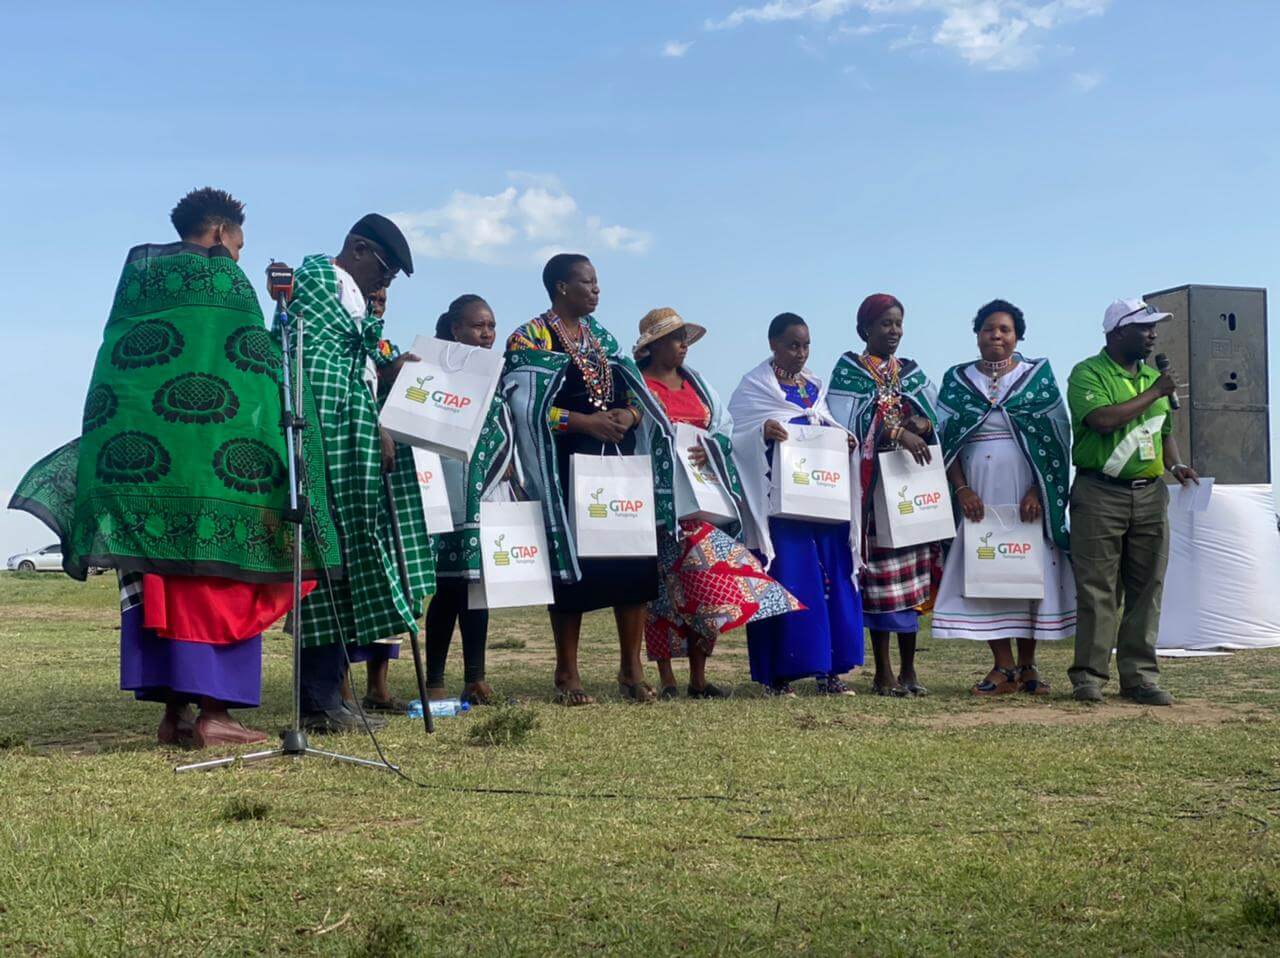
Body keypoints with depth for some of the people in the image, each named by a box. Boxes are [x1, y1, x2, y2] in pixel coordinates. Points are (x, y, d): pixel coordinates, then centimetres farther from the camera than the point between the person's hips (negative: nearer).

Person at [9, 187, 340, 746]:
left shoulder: (135, 271, 19)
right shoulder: (220, 274, 1)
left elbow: (118, 355, 19)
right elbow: (255, 363, -5)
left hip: (133, 444, 6)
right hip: (207, 450, -6)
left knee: (155, 577, 7)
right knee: (215, 576, -3)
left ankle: (173, 711, 7)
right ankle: (213, 712, -6)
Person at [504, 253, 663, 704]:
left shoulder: (601, 336, 18)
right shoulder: (530, 339, -3)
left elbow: (636, 393, 18)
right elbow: (526, 408, -13)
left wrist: (629, 416, -6)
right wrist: (586, 422, -19)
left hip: (619, 459, 6)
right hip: (568, 465, -6)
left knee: (635, 555, 0)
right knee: (572, 562, -4)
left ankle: (631, 667, 9)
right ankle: (567, 672, 7)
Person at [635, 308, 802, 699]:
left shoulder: (696, 384, 18)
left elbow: (725, 429, 14)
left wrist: (709, 449, -7)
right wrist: (677, 455, -19)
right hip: (665, 500, -6)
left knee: (696, 584, 2)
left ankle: (698, 677, 6)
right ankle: (666, 677, -1)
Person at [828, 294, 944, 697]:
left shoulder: (911, 373, 19)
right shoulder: (849, 369, 4)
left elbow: (933, 417, 9)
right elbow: (848, 422, -11)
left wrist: (919, 425, -13)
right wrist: (898, 432, -20)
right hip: (872, 479, -5)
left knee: (914, 568, 3)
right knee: (881, 571, -7)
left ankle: (908, 668, 9)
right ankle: (883, 672, -3)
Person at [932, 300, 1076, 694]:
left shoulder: (1039, 376, 5)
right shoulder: (957, 380, 9)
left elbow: (1055, 437, 0)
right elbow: (944, 439, 5)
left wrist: (1038, 491, -11)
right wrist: (961, 489, -8)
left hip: (1027, 495, -1)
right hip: (977, 495, 1)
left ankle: (1026, 665, 10)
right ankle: (1004, 667, 4)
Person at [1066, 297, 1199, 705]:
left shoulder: (1153, 375, 17)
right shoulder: (1088, 373, -4)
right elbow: (1103, 419, -21)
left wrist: (1175, 465, 5)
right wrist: (1153, 393, -12)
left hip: (1150, 494, 6)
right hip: (1100, 494, -6)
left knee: (1146, 589, 5)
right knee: (1097, 590, -4)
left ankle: (1139, 676, 11)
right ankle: (1088, 676, 2)